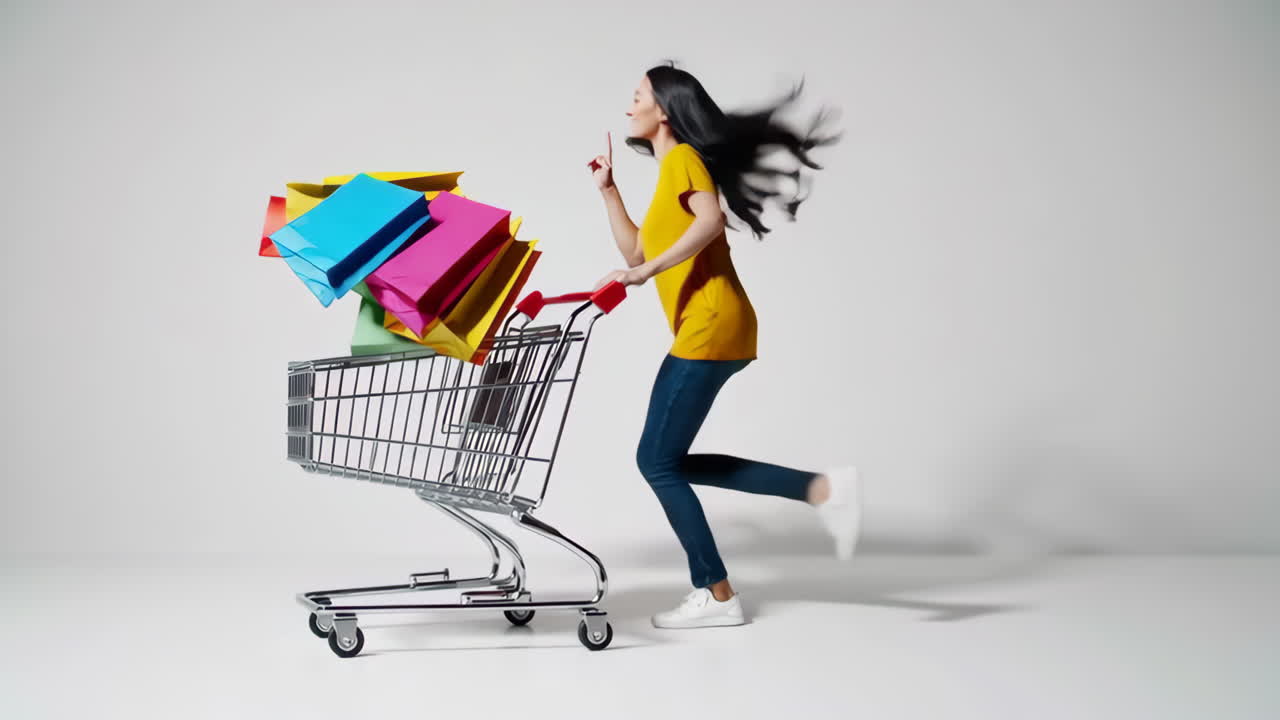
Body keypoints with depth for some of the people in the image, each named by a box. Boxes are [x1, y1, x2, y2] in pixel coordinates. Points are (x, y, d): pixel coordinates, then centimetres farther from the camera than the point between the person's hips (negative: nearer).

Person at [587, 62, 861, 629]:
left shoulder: (682, 157, -5)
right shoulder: (670, 169, 24)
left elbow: (711, 220, -24)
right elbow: (636, 250, 26)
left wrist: (648, 271, -23)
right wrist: (608, 190, 21)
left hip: (710, 328, -10)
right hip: (702, 331, 10)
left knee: (657, 461, -5)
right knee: (667, 461, 11)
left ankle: (715, 595, 3)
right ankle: (820, 488, 7)